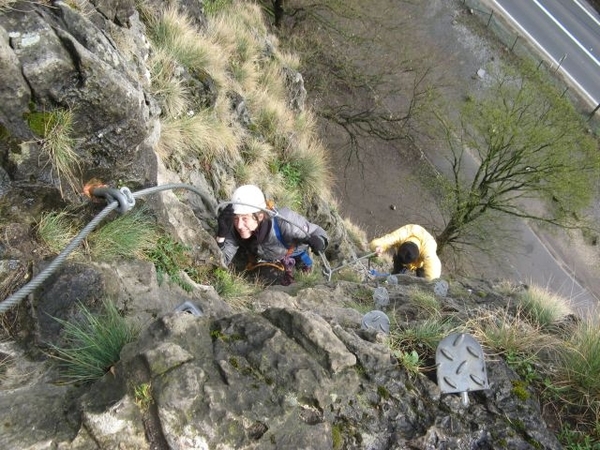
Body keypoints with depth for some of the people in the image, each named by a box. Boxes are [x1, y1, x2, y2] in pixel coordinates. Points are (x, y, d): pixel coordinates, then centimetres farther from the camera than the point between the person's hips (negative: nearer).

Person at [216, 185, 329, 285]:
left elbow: (316, 232, -35)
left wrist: (318, 241, -61)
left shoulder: (283, 222, -48)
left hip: (294, 252, -2)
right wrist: (221, 235, -52)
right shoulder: (234, 230, -36)